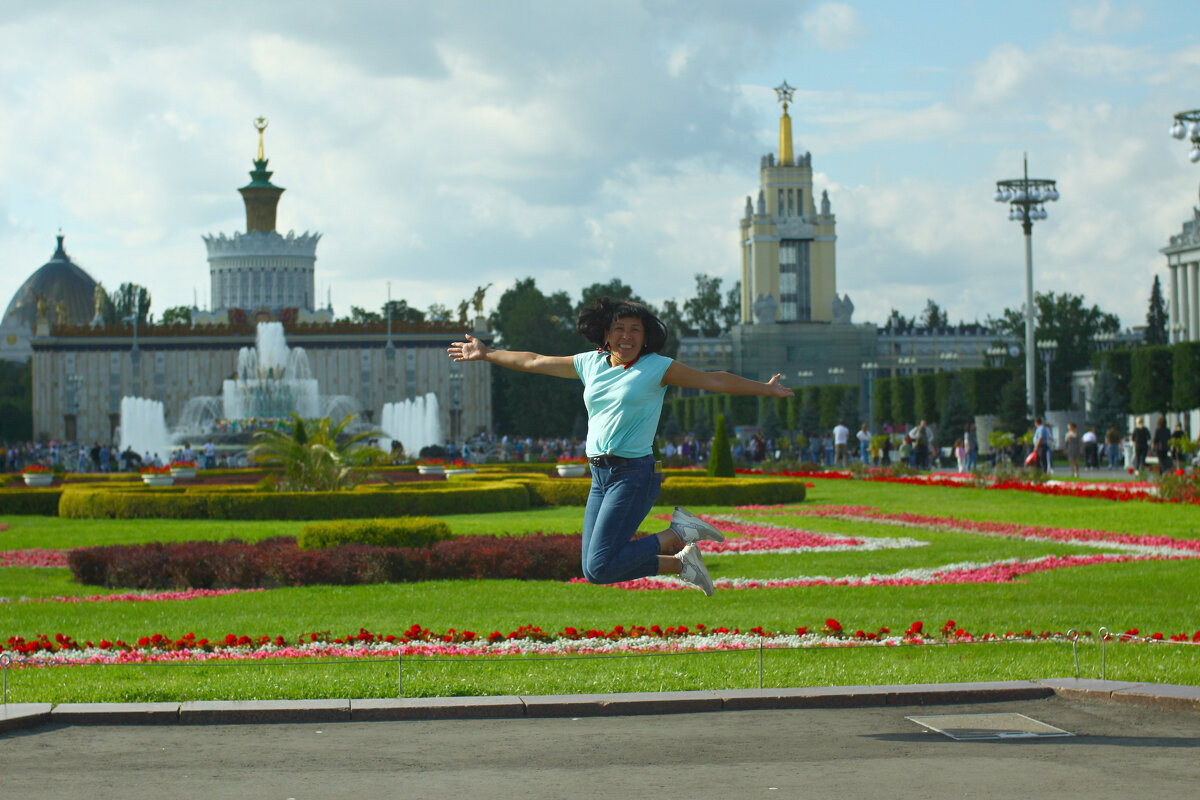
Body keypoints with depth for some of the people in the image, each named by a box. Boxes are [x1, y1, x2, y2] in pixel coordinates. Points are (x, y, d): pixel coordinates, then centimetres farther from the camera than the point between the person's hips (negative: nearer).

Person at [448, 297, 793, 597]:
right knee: (594, 568, 0)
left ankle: (673, 536, 3)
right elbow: (535, 362, 23)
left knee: (599, 568, -18)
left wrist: (765, 388, -2)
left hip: (635, 474, -7)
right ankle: (677, 535, 12)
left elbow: (715, 380, 1)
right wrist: (487, 355, 29)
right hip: (600, 475, 7)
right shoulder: (590, 364, 13)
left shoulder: (657, 368, -1)